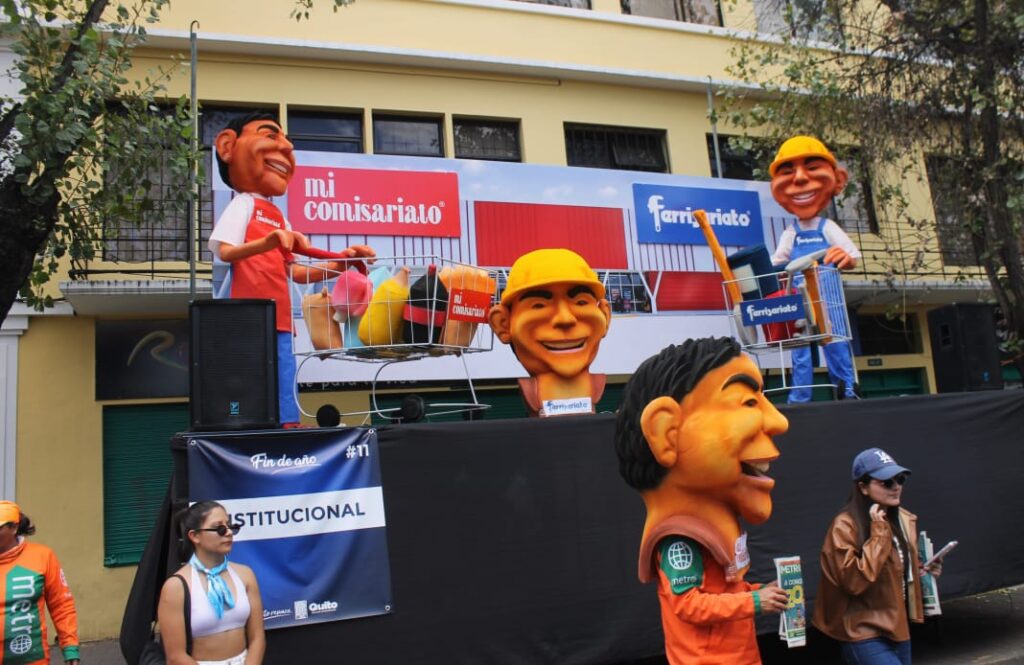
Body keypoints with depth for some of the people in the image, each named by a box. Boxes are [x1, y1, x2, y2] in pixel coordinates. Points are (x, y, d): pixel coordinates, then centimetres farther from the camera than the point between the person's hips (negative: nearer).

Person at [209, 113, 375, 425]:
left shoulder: (277, 216, 20)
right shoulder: (244, 203, -3)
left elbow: (293, 270, 20)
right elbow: (225, 251, -17)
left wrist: (338, 263, 11)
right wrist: (267, 242, -34)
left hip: (278, 326, 8)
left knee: (285, 415, 9)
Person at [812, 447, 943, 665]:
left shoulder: (904, 520, 7)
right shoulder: (845, 526, -18)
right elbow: (854, 581, -25)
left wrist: (923, 572, 3)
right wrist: (879, 533, -24)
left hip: (898, 628, 8)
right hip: (865, 635, -8)